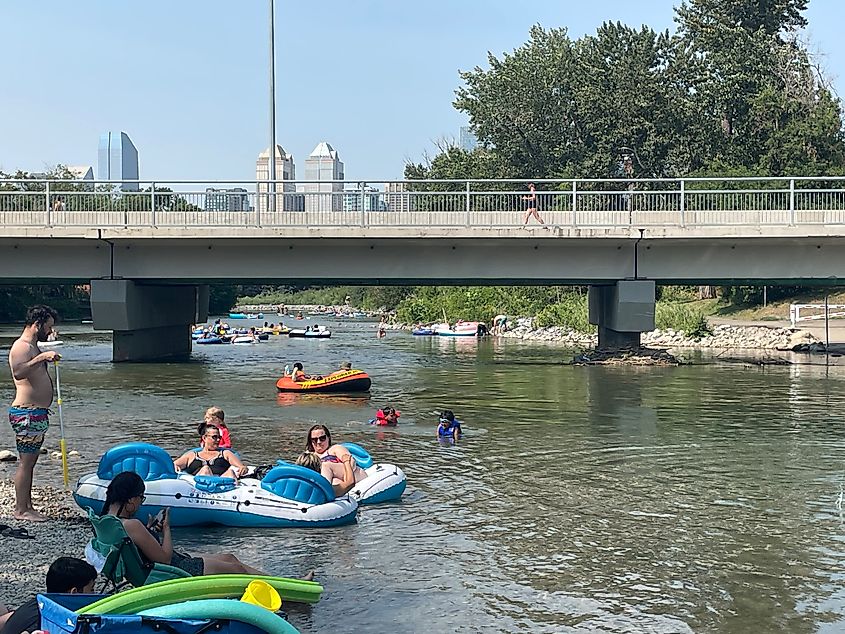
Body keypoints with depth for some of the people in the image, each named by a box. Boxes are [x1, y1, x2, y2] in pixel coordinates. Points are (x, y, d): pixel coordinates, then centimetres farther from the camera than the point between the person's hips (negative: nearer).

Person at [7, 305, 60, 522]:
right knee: (25, 462, -7)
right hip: (27, 413, -10)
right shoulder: (21, 346, -13)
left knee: (30, 461, 13)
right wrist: (41, 358, -37)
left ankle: (27, 506, 18)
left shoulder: (33, 347, 20)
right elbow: (18, 372, -33)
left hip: (37, 413, 10)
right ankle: (20, 510, -3)